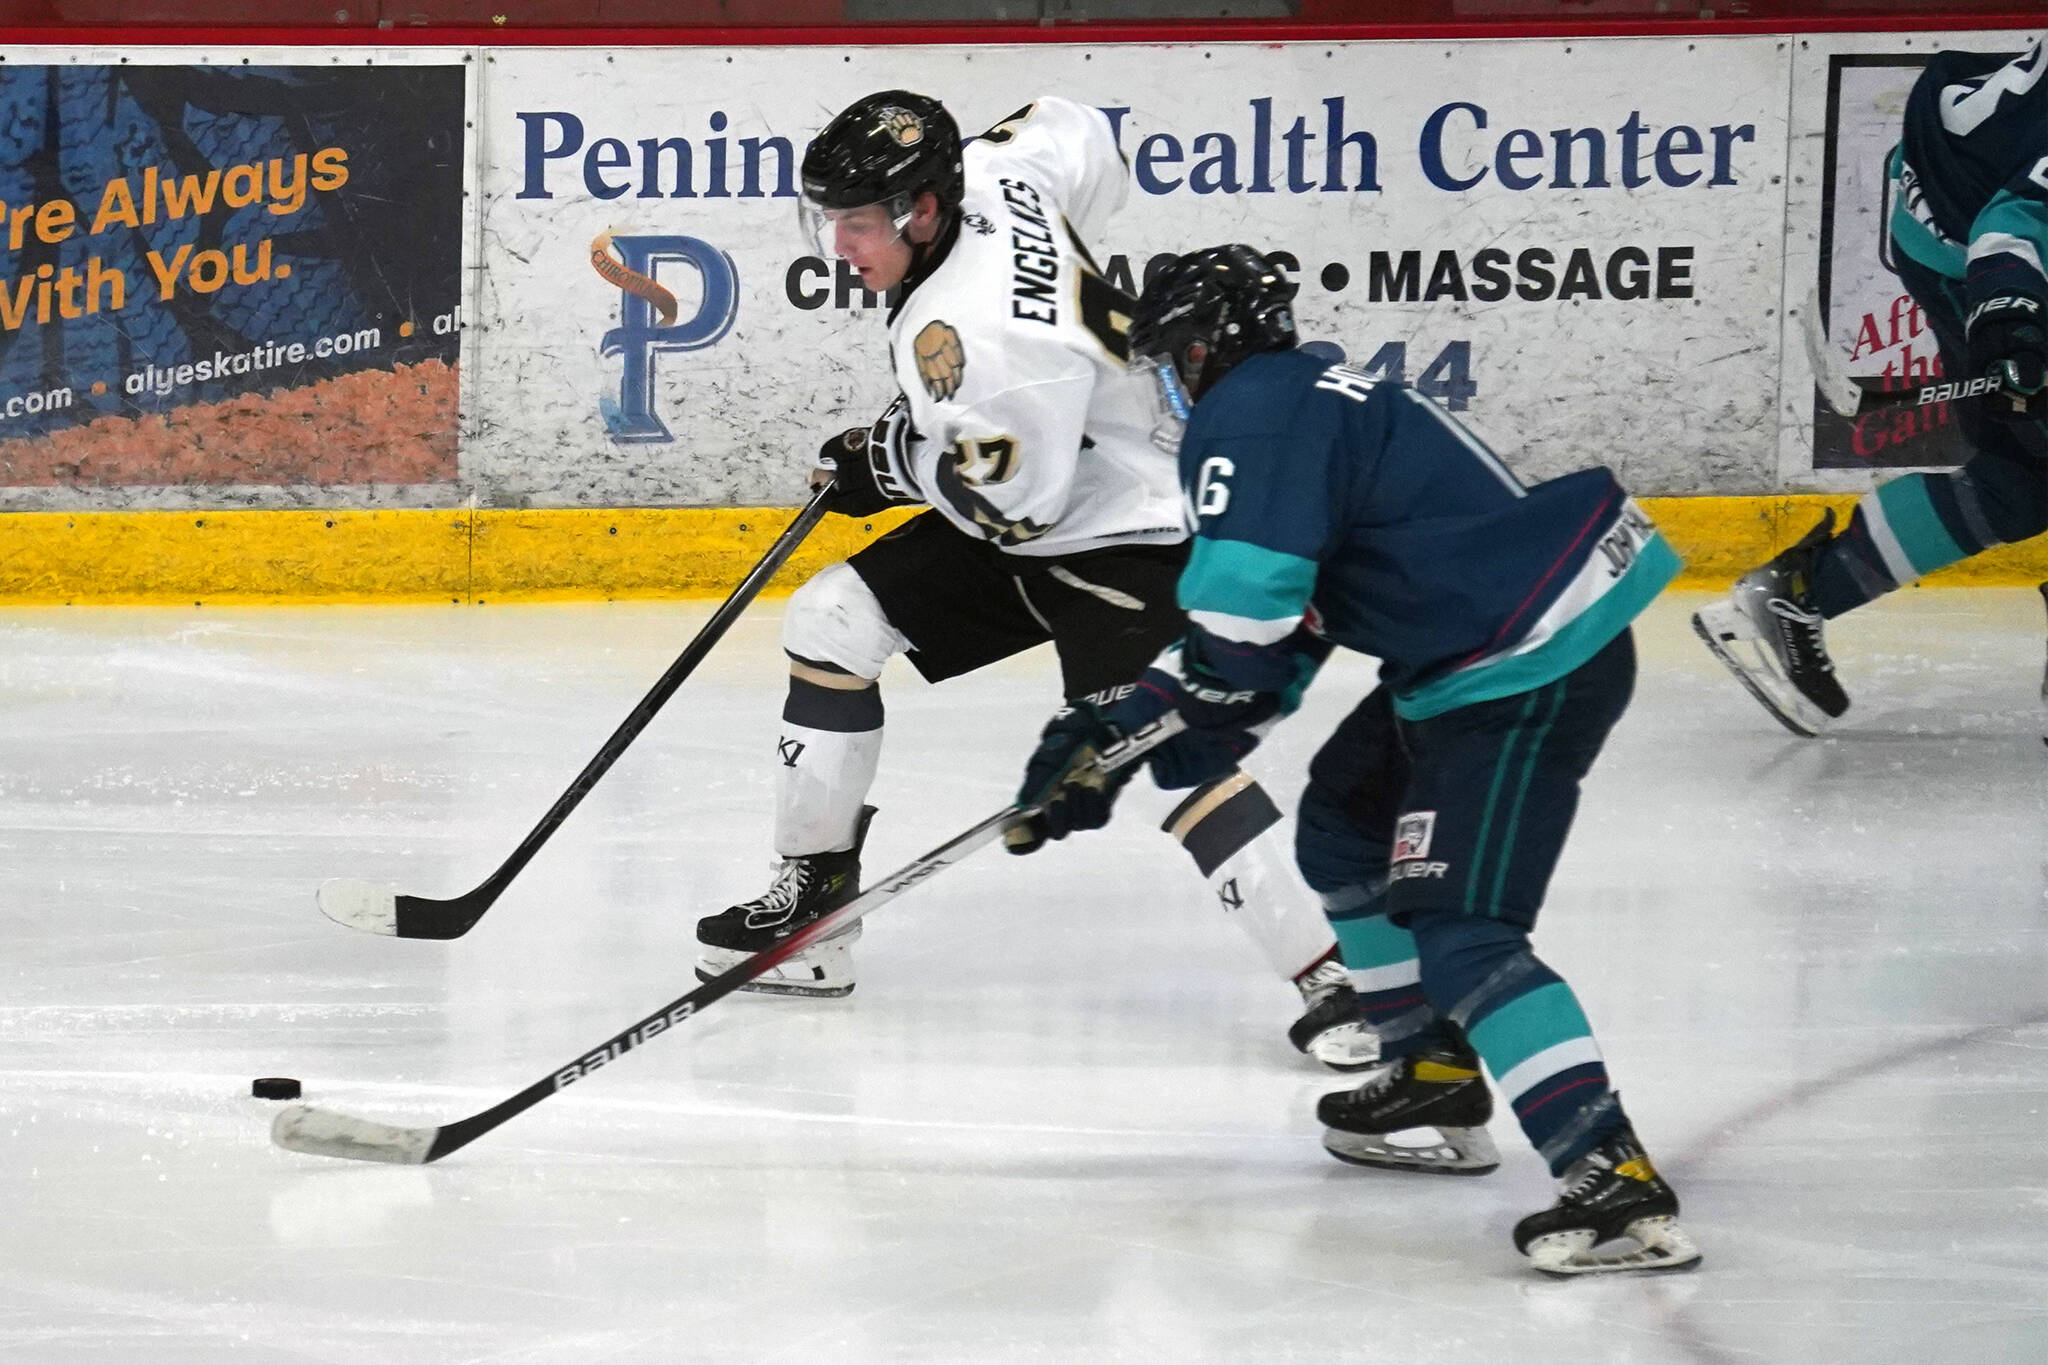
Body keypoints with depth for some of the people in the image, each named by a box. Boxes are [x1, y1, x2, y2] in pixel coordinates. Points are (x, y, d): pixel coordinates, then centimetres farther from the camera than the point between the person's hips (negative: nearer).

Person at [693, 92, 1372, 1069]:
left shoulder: (973, 329, -32)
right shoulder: (986, 171, -7)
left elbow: (1017, 499, -29)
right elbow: (1080, 138, 15)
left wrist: (889, 459, -14)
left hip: (1120, 540, -11)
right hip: (1019, 517, 11)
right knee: (829, 623, 5)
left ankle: (1331, 978, -24)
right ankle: (812, 896, 14)